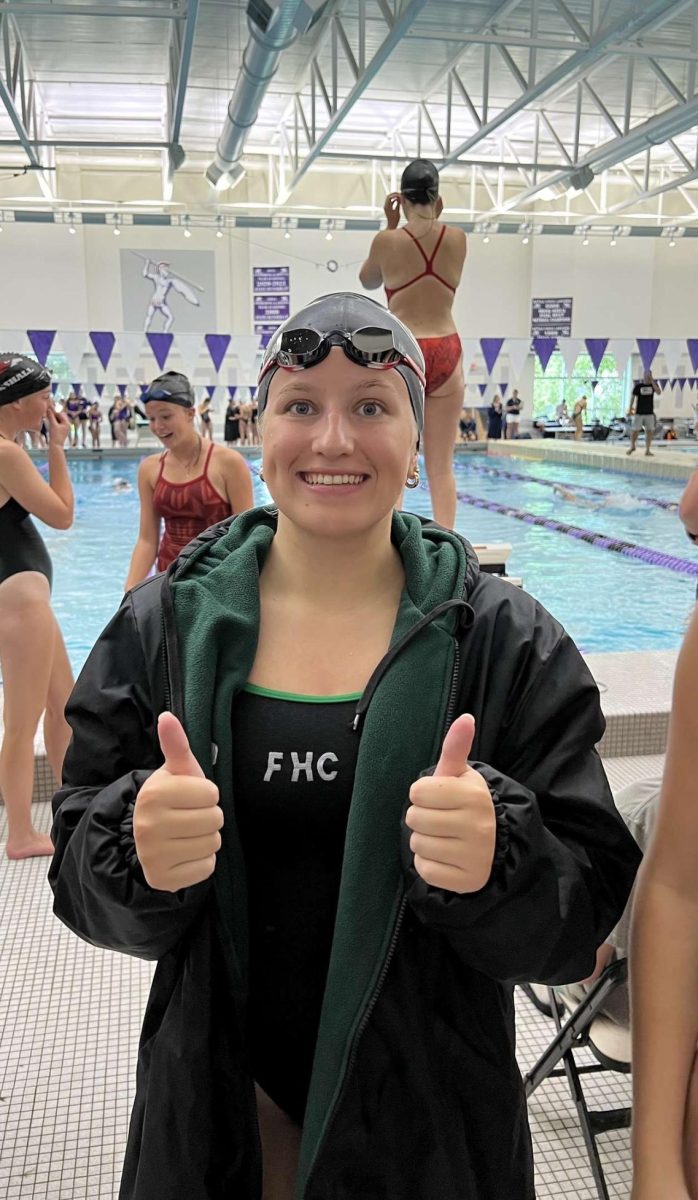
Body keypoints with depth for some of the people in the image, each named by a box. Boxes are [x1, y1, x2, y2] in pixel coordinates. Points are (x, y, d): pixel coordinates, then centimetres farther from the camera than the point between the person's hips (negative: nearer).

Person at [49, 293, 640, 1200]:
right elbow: (80, 881, -6)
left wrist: (501, 862, -32)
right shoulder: (163, 626, -8)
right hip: (215, 1101, 1)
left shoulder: (509, 642, -12)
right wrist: (138, 855, -27)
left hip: (431, 1112, 0)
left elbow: (586, 914, -12)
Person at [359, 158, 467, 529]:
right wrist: (435, 219, 20)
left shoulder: (388, 240, -2)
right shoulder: (457, 238, 5)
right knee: (441, 465, 3)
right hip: (446, 353, 2)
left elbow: (368, 280, 17)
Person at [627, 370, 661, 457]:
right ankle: (632, 447, 21)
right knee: (634, 430, -2)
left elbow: (658, 392, -14)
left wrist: (652, 381, -16)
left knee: (649, 431, 0)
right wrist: (630, 410, -2)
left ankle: (647, 450, 8)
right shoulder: (638, 386, -2)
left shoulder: (653, 385, 4)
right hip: (639, 413, -2)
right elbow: (633, 398, 1)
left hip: (649, 413, 2)